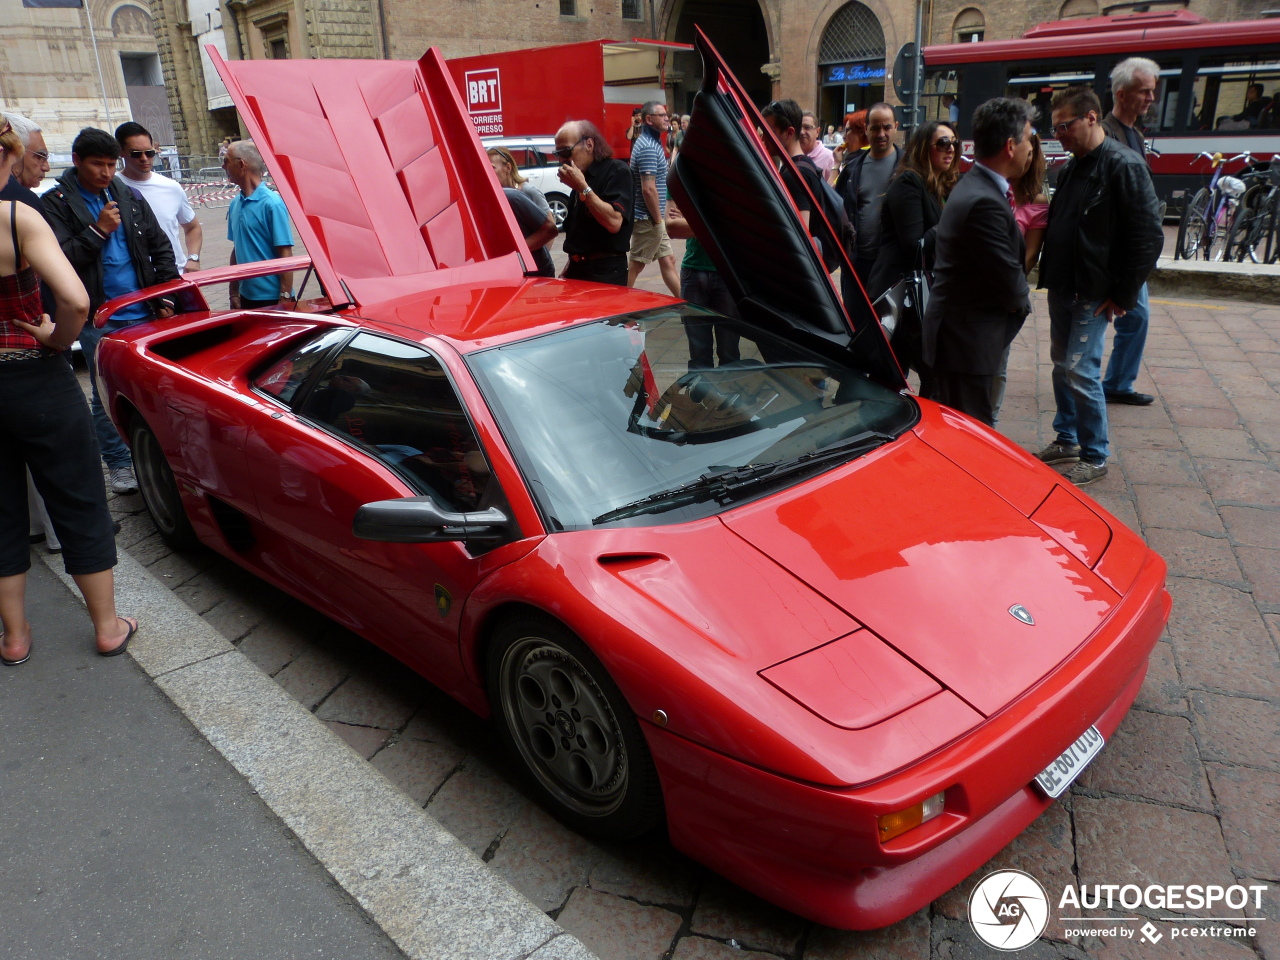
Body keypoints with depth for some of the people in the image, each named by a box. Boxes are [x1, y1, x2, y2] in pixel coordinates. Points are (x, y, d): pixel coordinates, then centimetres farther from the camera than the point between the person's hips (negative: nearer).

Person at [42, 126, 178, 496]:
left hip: (144, 313, 3)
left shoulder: (129, 196, 8)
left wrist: (167, 296, 5)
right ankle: (119, 464, 16)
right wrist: (97, 230, -18)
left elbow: (160, 247, 12)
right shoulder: (55, 204, -2)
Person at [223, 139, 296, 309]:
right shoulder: (235, 203, 8)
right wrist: (234, 293, 13)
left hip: (273, 299, -7)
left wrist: (285, 301, -18)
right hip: (246, 297, 7)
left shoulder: (271, 203, -13)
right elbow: (237, 249, 15)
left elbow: (285, 255, -15)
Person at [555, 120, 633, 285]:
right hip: (577, 269, 8)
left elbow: (613, 222, -24)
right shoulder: (581, 178, 15)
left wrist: (583, 188, -20)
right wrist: (567, 270, 16)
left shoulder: (617, 171, -10)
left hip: (605, 273, -8)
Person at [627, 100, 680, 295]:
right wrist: (658, 219, -17)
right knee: (635, 265, -3)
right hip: (647, 218, -10)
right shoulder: (648, 147, -17)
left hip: (653, 218, 10)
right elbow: (648, 189, -24)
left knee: (668, 261, 14)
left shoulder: (650, 142, 14)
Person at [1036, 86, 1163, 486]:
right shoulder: (1071, 168, 10)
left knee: (1081, 372, -7)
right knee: (1061, 366, 14)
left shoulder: (1125, 166, -14)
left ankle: (1095, 457, 7)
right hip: (1061, 288, 8)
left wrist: (1123, 296, -14)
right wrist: (1050, 278, 8)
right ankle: (1067, 440, 29)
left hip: (1094, 295, -8)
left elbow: (1149, 236, -15)